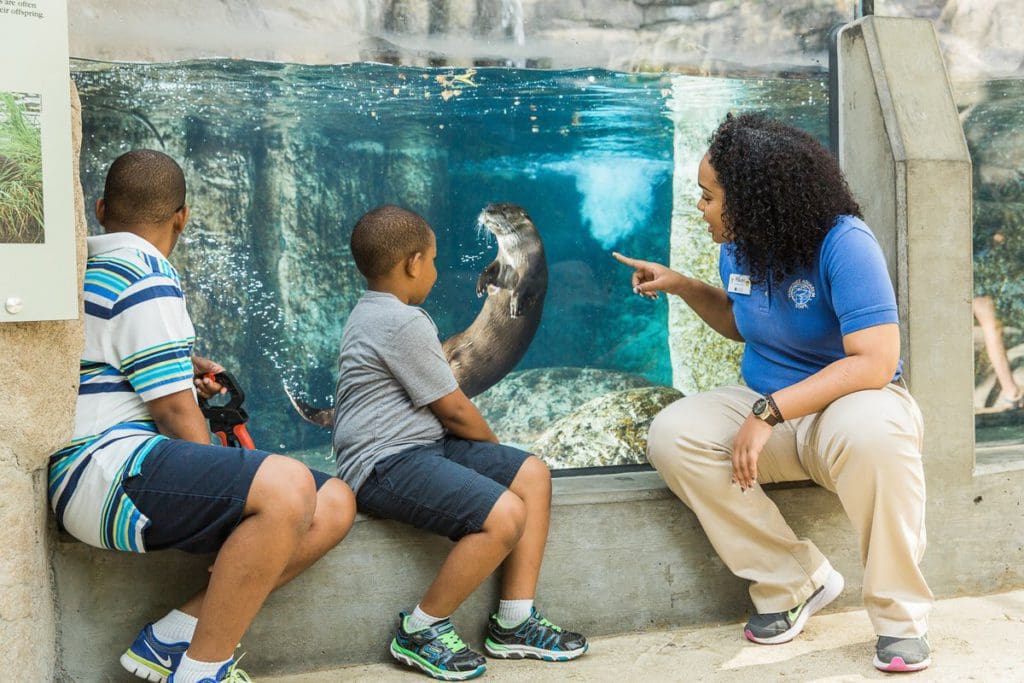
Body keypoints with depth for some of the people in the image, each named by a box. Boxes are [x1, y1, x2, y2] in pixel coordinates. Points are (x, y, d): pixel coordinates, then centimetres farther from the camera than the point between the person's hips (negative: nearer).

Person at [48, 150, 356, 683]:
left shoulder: (89, 269, 23)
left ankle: (171, 637, -4)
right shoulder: (146, 278, -9)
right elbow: (173, 410, -14)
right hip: (105, 471, -10)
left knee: (333, 505, -1)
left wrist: (179, 370, 34)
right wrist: (222, 489, -4)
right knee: (286, 486, -35)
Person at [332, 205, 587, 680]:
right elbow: (454, 411, -10)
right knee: (504, 515, -27)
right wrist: (492, 444, 10)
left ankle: (513, 624, 6)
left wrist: (487, 449, 12)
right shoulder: (403, 324, -16)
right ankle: (420, 632, -8)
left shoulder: (374, 313, 18)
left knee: (533, 476, 6)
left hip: (423, 445, 11)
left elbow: (441, 403, 22)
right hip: (386, 463, -11)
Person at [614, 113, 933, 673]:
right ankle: (797, 582, -9)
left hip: (853, 400, -6)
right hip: (769, 408, 6)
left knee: (874, 433, -41)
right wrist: (684, 287, 4)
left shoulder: (843, 243, -21)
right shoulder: (737, 247, 0)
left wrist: (769, 412, -31)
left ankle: (900, 618, -18)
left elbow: (875, 362, -28)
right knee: (672, 436, -19)